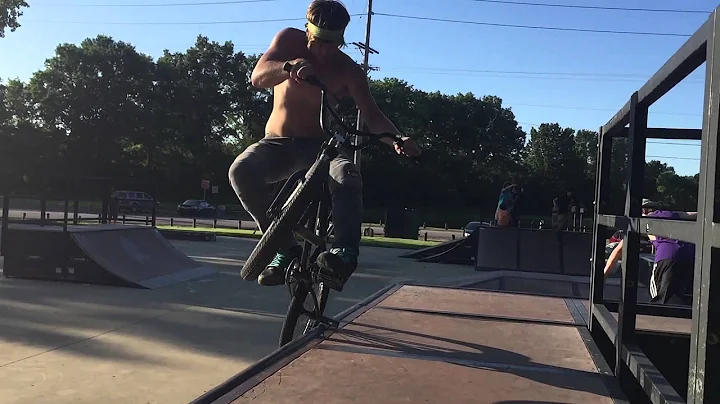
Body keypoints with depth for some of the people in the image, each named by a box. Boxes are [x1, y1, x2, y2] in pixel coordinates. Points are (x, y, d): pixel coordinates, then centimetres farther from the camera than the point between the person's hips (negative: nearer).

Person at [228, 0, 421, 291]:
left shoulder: (349, 70, -7)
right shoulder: (289, 40, -6)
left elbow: (372, 116, -13)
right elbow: (257, 77, -21)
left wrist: (398, 139, -35)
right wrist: (289, 66, -43)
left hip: (320, 144, -1)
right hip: (280, 142, 1)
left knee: (348, 178, -35)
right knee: (241, 171, -30)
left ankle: (345, 252, -38)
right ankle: (286, 247, -21)